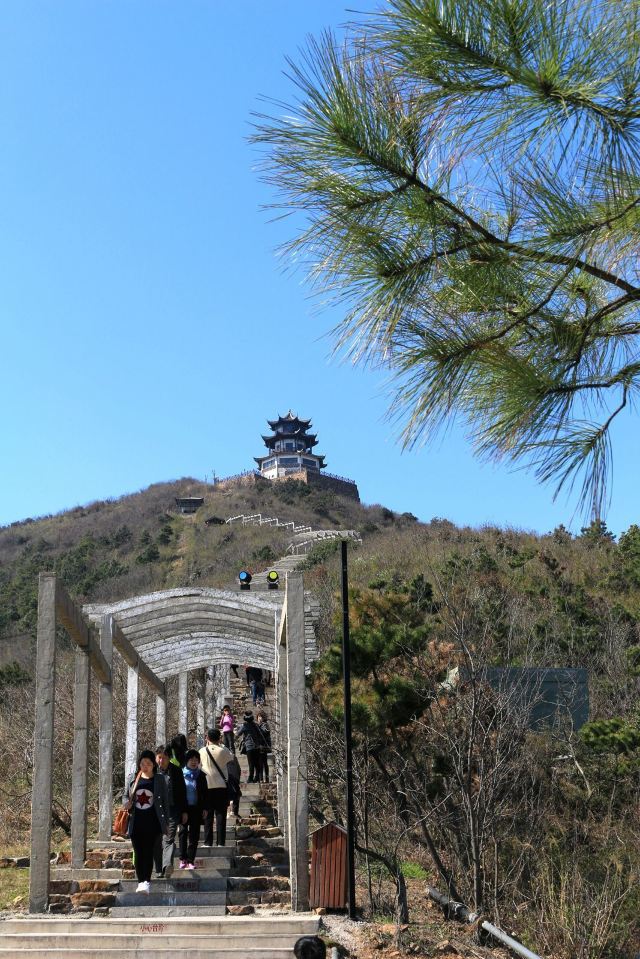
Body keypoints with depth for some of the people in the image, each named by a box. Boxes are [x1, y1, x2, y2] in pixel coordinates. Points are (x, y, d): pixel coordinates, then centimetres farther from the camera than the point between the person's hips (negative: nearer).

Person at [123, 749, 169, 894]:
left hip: (152, 823, -3)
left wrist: (166, 822, 1)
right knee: (138, 854, 6)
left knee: (148, 853, -9)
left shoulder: (159, 780, 2)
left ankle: (146, 882, -12)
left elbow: (165, 801, 4)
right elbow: (125, 796, 19)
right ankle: (141, 882, 15)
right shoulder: (134, 779, 8)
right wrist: (126, 803, -5)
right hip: (136, 823, 3)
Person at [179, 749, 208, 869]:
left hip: (196, 808, 2)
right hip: (184, 808, -2)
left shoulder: (201, 775, 6)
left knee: (194, 834, 2)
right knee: (183, 832, 2)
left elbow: (204, 793, 9)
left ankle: (191, 860, 6)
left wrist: (205, 809, 3)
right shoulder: (181, 774, -2)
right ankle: (183, 859, 11)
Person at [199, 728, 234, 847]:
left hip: (207, 787, 1)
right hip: (221, 786, -1)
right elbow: (231, 757, 13)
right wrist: (221, 745, 15)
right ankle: (220, 842, 0)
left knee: (208, 815, 8)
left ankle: (208, 842, 7)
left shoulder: (202, 751, -2)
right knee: (221, 815, 3)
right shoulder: (223, 751, -6)